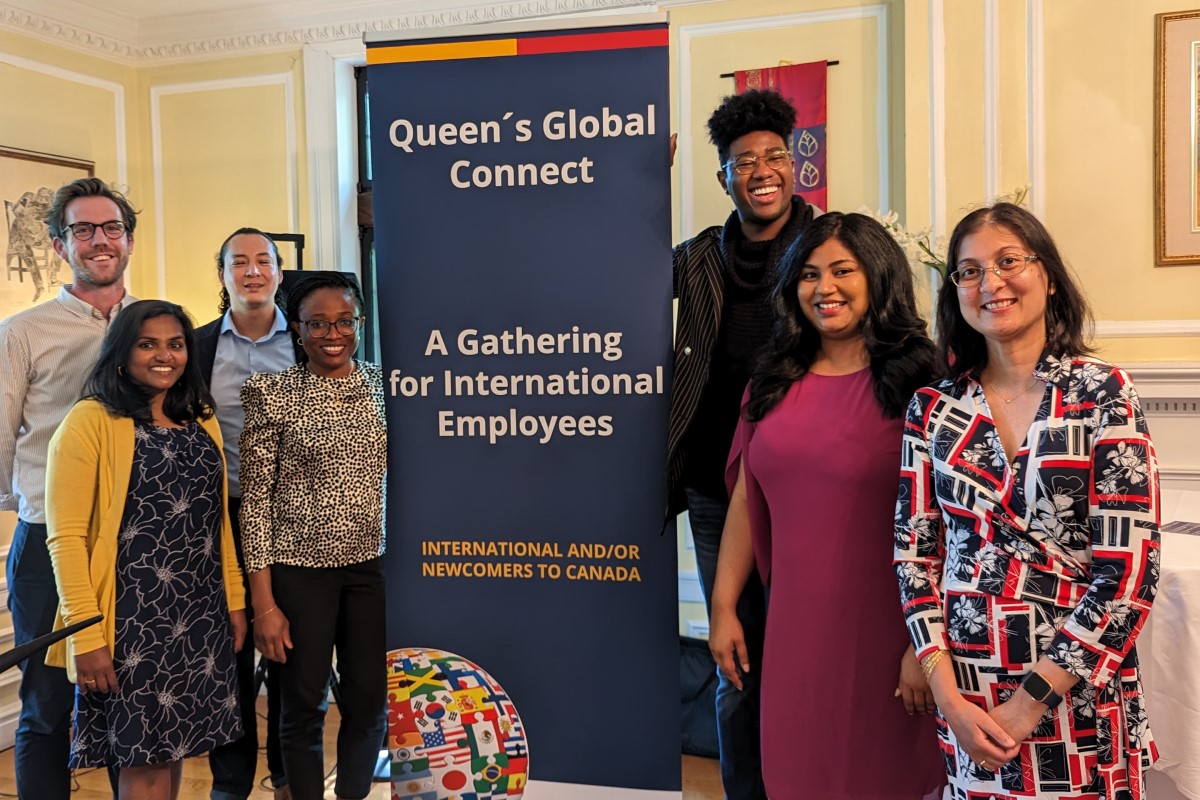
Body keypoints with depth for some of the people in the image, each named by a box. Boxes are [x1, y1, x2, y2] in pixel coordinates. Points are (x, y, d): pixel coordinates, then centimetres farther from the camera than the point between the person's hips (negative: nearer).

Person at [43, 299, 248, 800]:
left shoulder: (203, 423, 11)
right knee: (143, 758, 3)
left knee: (174, 745, 13)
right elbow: (66, 537, -12)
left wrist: (235, 600, 12)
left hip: (201, 615, 6)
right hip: (131, 617, -5)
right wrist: (86, 633, -17)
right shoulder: (90, 421, -8)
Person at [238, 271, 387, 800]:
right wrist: (263, 602, -9)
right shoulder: (273, 393, -7)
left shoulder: (383, 384, 4)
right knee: (303, 705, 9)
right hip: (300, 568, -3)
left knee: (369, 702, 11)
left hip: (374, 564, 3)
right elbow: (256, 498, -7)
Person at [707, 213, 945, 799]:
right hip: (795, 624, 5)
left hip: (884, 625, -4)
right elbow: (746, 499, 9)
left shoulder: (915, 385, -9)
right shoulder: (774, 384, 7)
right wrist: (723, 607, 8)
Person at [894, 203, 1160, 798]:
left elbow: (1127, 575, -12)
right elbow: (915, 557, 1)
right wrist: (949, 697, -8)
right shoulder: (933, 409, 0)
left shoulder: (1103, 394, -8)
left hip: (1080, 696, -2)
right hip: (964, 696, 2)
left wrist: (1029, 702, -13)